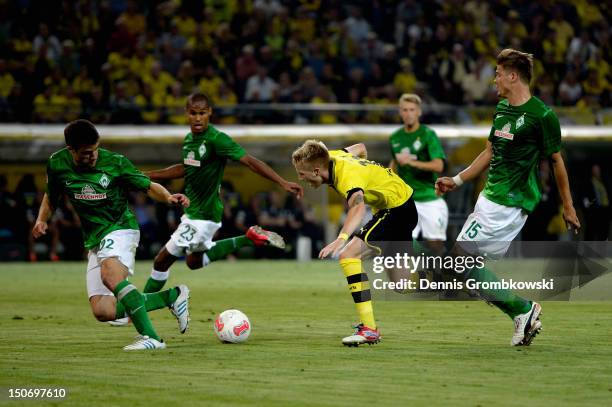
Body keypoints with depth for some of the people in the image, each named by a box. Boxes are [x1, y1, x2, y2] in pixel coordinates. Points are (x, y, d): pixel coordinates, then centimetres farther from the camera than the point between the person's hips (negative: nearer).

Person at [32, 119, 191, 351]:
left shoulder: (115, 162, -10)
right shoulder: (57, 164, -1)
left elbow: (149, 187, 0)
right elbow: (51, 196, 18)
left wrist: (168, 198, -20)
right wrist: (42, 219, 0)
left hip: (121, 228, -5)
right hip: (94, 240, 5)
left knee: (110, 275, -37)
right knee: (103, 312, -7)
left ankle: (150, 337, -38)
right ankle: (172, 296, 6)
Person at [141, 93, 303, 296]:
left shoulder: (216, 139, -22)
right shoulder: (189, 139, 2)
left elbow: (250, 161, -26)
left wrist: (282, 182, -34)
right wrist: (146, 175, 20)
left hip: (204, 216, -9)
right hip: (193, 211, 9)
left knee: (162, 260, -2)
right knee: (194, 261, 28)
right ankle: (248, 239, 26)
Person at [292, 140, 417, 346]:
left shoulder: (348, 177, -31)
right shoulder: (333, 157, -5)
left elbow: (358, 207, -52)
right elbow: (359, 148, 17)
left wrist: (341, 239, -67)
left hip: (397, 210, -10)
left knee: (348, 255, -23)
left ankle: (369, 329, -28)